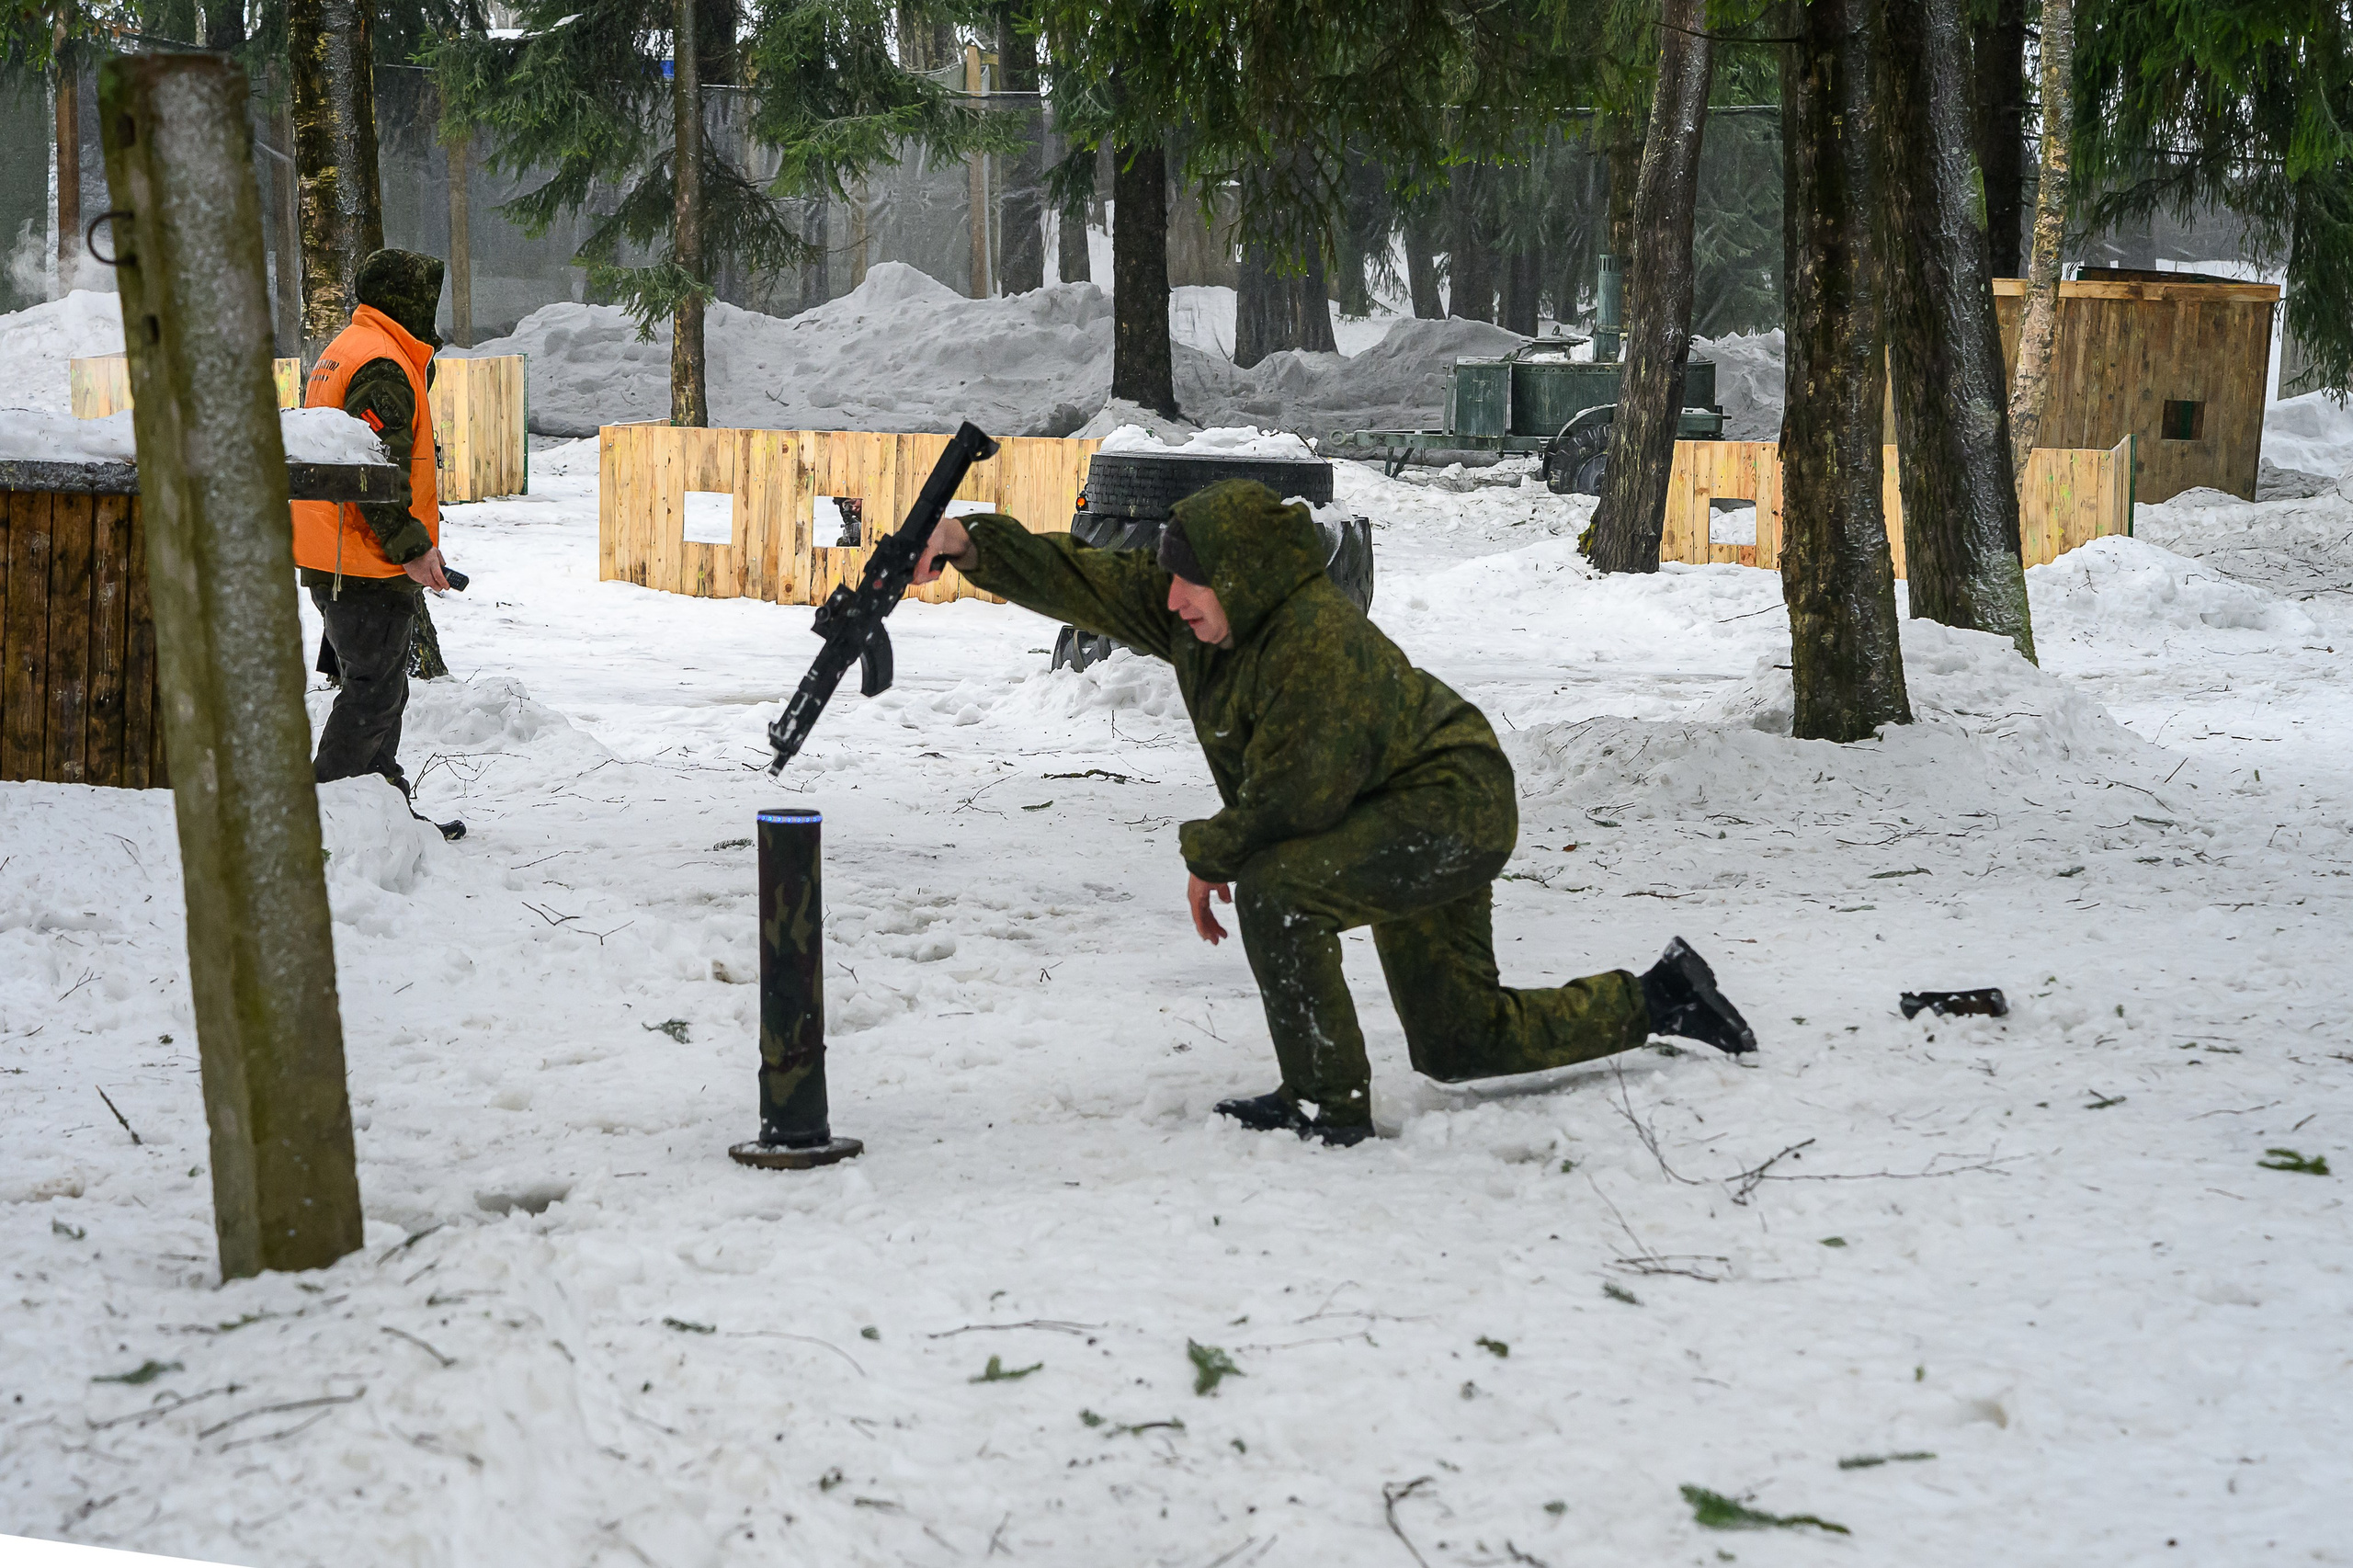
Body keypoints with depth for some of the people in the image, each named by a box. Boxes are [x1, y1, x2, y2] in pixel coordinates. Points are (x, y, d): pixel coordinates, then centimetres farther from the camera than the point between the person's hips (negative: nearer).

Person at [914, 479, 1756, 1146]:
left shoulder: (1320, 643, -29)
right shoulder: (1193, 613, -4)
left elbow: (1289, 799, -27)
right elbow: (1081, 581, -2)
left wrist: (1210, 854, -11)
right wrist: (977, 545, -13)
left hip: (1451, 809, -10)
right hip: (1410, 821, 10)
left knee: (1275, 888, -29)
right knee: (1460, 1045, 15)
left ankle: (1326, 1101, -17)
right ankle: (1656, 1000, 28)